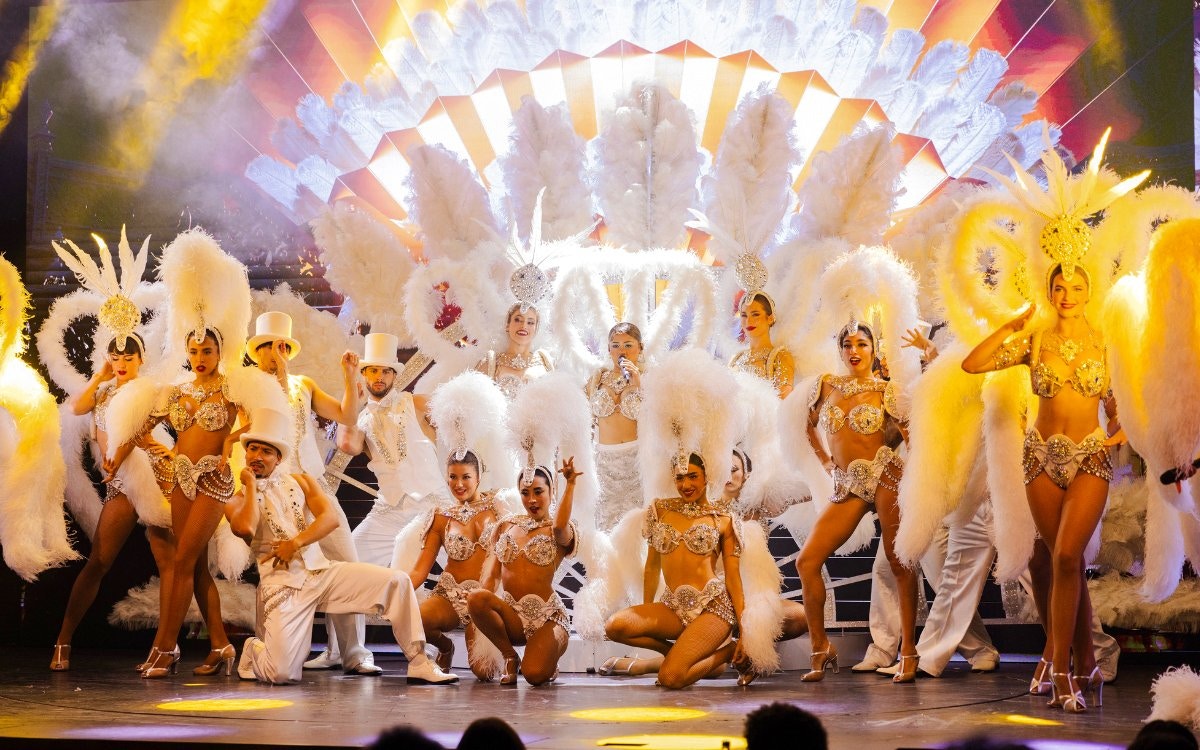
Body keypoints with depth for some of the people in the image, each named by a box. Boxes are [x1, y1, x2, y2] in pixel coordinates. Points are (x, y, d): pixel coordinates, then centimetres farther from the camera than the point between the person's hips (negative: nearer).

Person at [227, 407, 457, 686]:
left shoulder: (300, 482, 15)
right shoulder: (237, 502, 7)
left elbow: (331, 517, -1)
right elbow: (246, 528, -18)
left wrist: (296, 542, -14)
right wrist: (251, 486, -5)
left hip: (321, 571, 4)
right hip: (282, 583, -4)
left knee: (396, 581, -14)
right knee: (282, 673, -21)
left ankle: (419, 664, -10)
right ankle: (255, 651, 15)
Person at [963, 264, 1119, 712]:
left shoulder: (1106, 343, 2)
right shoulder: (1034, 342, 3)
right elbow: (971, 364, -5)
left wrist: (1124, 432, -1)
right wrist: (1011, 327, -10)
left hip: (1090, 459, -2)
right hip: (1043, 457, 2)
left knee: (1066, 557, -18)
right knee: (1069, 563, 7)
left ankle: (1061, 668, -14)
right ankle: (1084, 666, 17)